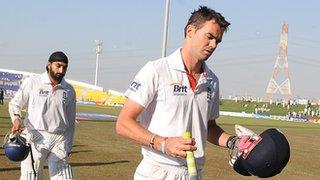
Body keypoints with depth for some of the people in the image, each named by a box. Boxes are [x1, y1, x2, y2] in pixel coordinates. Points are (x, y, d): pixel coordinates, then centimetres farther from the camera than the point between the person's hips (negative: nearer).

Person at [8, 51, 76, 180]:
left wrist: (68, 147, 11)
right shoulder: (32, 82, 0)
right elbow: (14, 104, 7)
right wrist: (16, 118, -14)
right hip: (35, 137, -2)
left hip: (59, 140, 2)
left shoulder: (69, 91, 8)